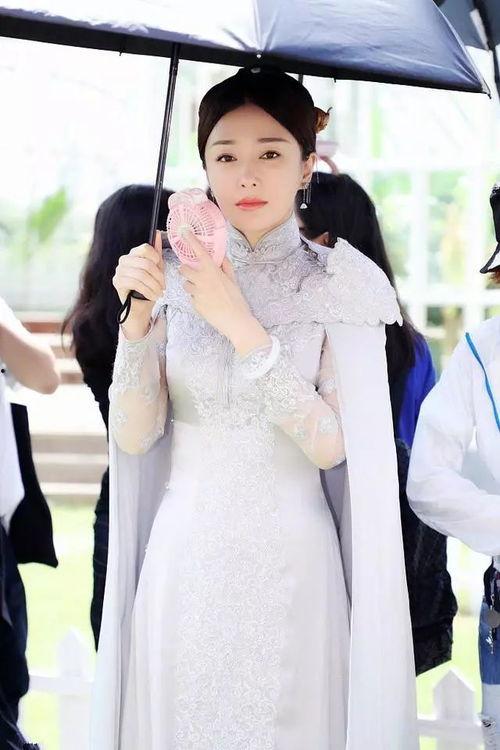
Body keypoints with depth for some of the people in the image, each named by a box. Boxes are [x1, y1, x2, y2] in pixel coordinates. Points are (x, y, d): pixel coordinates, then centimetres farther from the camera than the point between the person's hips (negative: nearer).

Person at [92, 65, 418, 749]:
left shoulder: (339, 284, -3)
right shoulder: (173, 278, 3)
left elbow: (330, 444, -13)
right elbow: (134, 436, -3)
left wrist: (243, 328, -19)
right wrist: (140, 315, -15)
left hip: (291, 561, -2)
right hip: (185, 557, 2)